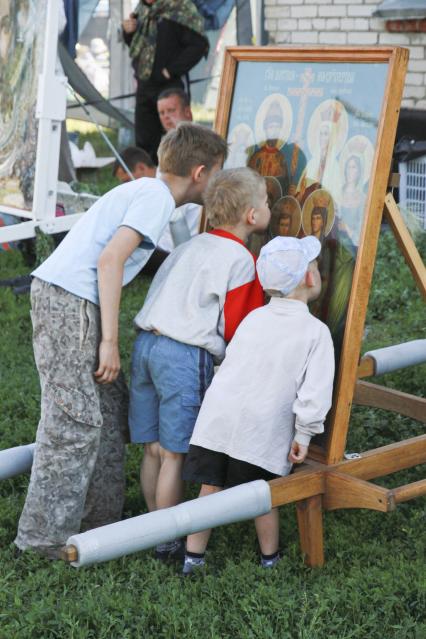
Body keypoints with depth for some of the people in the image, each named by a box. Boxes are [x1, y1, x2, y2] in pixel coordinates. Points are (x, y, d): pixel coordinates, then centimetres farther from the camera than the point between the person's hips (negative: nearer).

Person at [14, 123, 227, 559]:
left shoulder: (143, 190, 19)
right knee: (75, 420, -7)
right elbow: (110, 260, -19)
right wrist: (109, 341, -17)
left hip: (64, 298, 10)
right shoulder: (156, 197, -9)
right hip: (68, 302, -10)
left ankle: (99, 516, 22)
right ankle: (47, 535, -2)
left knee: (110, 405, 14)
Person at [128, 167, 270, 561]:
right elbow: (238, 332, -4)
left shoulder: (192, 246, 17)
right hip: (186, 356, -7)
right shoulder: (242, 262, -5)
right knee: (174, 455, 3)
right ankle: (168, 542, 13)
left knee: (154, 449, 16)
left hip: (146, 343, 7)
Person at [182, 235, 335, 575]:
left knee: (210, 489, 12)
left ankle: (193, 558, 20)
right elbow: (315, 391, -11)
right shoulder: (317, 331, -5)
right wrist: (303, 434, -4)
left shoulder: (253, 318, 9)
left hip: (218, 416, 3)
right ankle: (270, 558, 31)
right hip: (263, 430, -3)